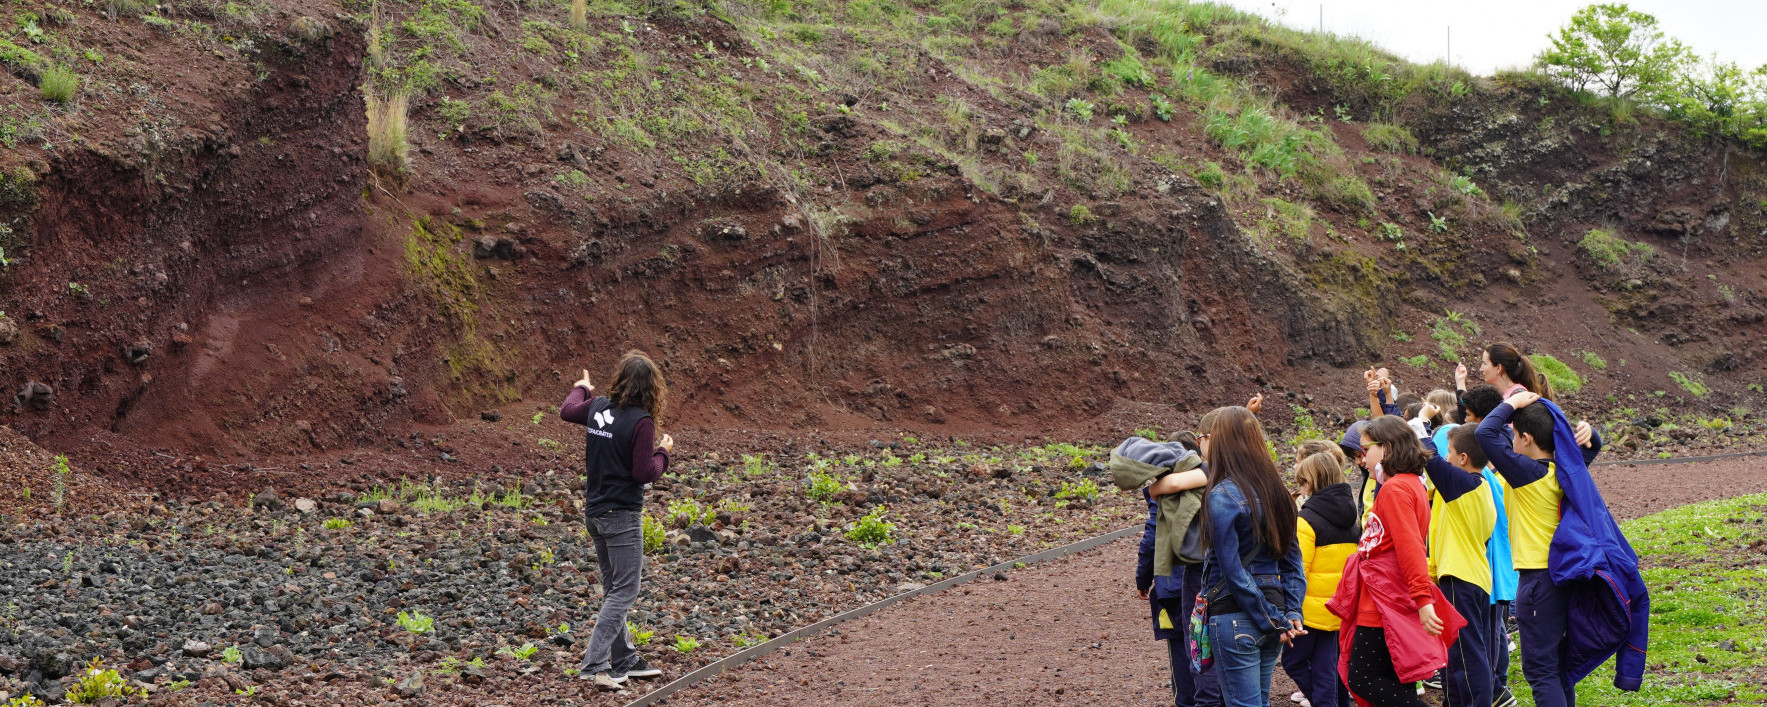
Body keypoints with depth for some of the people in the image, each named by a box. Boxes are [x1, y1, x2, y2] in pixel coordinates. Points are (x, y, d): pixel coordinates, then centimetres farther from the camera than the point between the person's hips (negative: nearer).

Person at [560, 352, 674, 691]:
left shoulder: (598, 406, 1)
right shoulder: (641, 421, -19)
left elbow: (567, 411, 23)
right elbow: (644, 473, -20)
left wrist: (581, 389, 43)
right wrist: (663, 453, -2)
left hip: (595, 511, 8)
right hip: (622, 516, -8)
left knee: (613, 587, 17)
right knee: (623, 592, -3)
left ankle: (625, 660, 25)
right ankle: (594, 664, -10)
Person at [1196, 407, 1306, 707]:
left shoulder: (1222, 496, -15)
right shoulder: (1274, 490, 8)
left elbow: (1233, 572, -17)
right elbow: (1292, 560, 9)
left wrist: (1272, 622, -12)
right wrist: (1291, 613, 4)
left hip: (1236, 617, -7)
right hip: (1272, 602, 7)